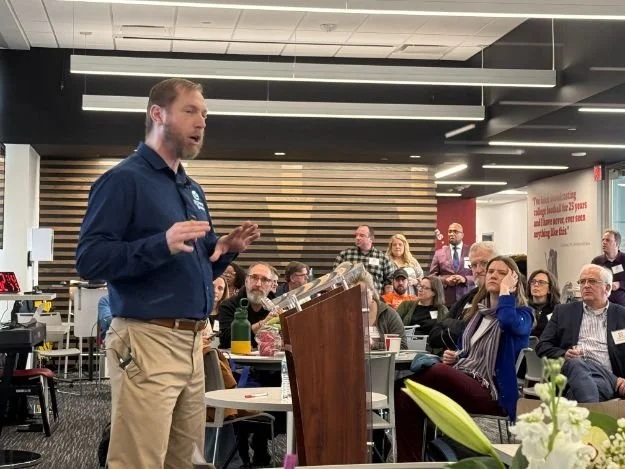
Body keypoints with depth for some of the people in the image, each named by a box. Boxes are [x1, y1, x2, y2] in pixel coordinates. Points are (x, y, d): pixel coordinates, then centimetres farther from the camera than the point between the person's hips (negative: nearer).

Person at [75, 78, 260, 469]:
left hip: (192, 342, 8)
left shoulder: (193, 189, 18)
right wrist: (162, 245, -27)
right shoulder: (124, 179, -7)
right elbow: (90, 259, -16)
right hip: (146, 341, -8)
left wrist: (226, 249, 4)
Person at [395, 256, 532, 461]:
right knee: (406, 398, -22)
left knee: (438, 371, -36)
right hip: (461, 383, 7)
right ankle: (409, 462, -21)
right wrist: (454, 357, 9)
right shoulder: (478, 311, 22)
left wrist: (505, 290, -8)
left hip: (491, 393, -7)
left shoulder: (522, 313, 2)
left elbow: (508, 322, -25)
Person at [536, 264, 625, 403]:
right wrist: (564, 355, -8)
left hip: (605, 374, -1)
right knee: (575, 363, -40)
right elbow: (543, 346, 15)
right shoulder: (563, 311, 20)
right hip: (571, 368, 1)